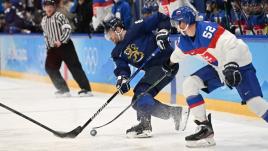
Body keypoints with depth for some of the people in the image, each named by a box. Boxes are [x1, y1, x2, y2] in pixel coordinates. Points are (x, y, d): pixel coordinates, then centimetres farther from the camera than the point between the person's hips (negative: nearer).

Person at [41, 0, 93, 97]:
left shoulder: (59, 16, -6)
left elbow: (67, 29, -14)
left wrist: (61, 41, -22)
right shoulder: (44, 21, 15)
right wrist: (48, 47, 19)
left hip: (65, 45, -7)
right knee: (50, 67, -3)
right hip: (53, 48, 7)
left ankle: (86, 89, -11)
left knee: (74, 67, -10)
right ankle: (63, 89, 6)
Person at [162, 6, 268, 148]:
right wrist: (171, 63, 41)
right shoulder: (184, 40, -1)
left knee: (254, 101, -20)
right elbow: (179, 53, 24)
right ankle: (204, 127, -3)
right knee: (189, 84, -4)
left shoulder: (207, 29, -28)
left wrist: (231, 66, -42)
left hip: (239, 65, -8)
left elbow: (233, 45, -34)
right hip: (217, 68, 8)